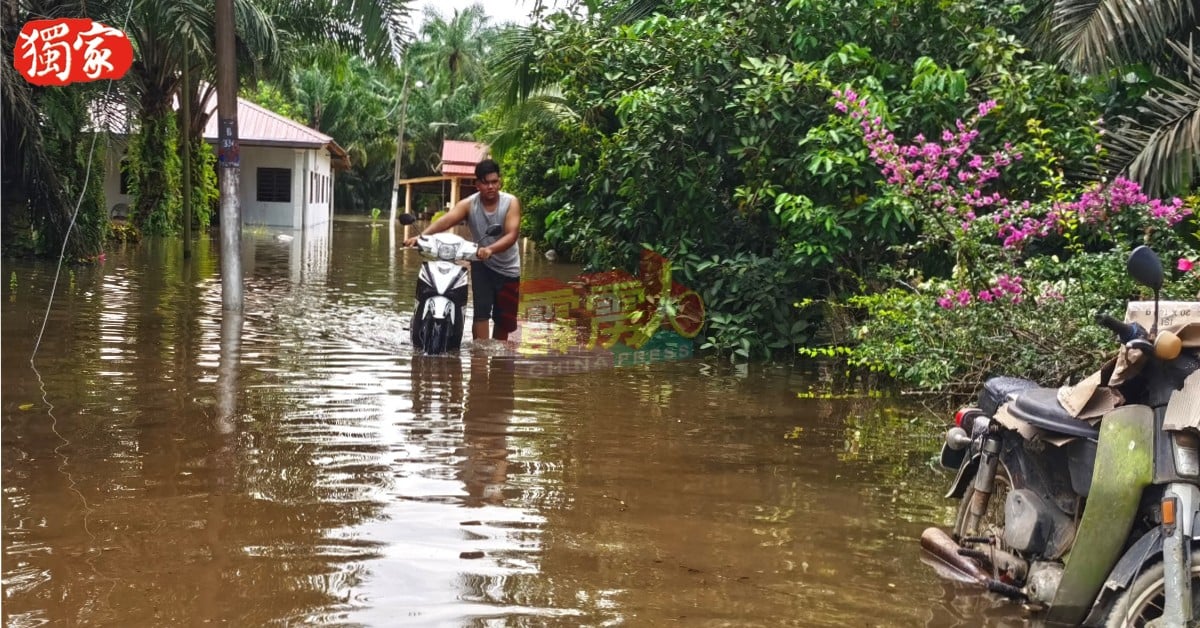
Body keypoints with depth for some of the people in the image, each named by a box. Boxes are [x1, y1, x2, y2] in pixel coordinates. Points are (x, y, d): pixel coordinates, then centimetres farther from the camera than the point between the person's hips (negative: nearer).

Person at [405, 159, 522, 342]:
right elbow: (445, 220, -30)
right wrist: (421, 236, -48)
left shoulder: (511, 202, -16)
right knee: (481, 312, -16)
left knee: (504, 320, 10)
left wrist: (490, 249, -49)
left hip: (508, 268, 0)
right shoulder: (468, 204, -14)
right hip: (482, 264, 0)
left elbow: (512, 234, -29)